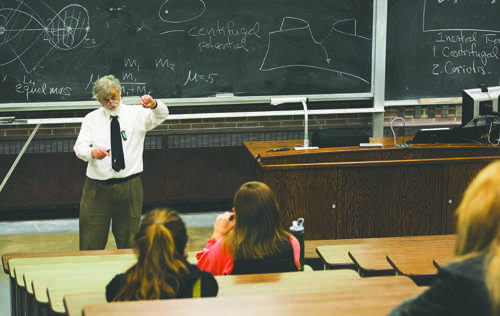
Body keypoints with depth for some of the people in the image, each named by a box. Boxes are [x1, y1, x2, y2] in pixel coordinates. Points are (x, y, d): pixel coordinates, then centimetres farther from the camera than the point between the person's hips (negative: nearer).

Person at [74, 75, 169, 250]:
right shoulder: (91, 119, 8)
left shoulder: (136, 115, 7)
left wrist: (153, 105, -33)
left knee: (128, 242, 5)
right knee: (91, 244, -3)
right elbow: (79, 147, -2)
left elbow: (161, 115, -9)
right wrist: (92, 152, -26)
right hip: (97, 187, 0)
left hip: (129, 187, 0)